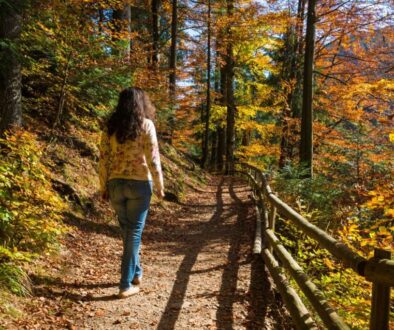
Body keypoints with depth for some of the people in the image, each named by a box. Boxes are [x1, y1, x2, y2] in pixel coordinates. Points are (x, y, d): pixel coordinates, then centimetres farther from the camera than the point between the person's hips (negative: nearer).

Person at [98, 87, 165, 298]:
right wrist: (160, 186, -1)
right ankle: (126, 284, 6)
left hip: (116, 184, 4)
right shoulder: (146, 125, -7)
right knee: (134, 232, 4)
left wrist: (104, 187, 9)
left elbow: (103, 159, 2)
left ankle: (136, 272, 35)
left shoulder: (110, 127, 3)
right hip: (139, 184, -4)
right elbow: (153, 159, -10)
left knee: (126, 230, 19)